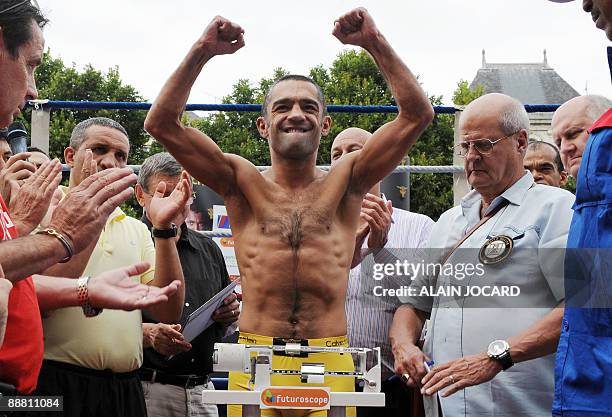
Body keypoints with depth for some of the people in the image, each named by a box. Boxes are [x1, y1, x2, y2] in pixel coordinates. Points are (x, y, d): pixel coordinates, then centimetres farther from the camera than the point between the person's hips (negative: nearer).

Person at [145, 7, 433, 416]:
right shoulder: (243, 183, 7)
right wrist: (202, 51, -6)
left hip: (332, 366, 0)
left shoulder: (345, 184, 8)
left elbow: (418, 114, 1)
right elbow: (162, 123, 0)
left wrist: (376, 42, -4)